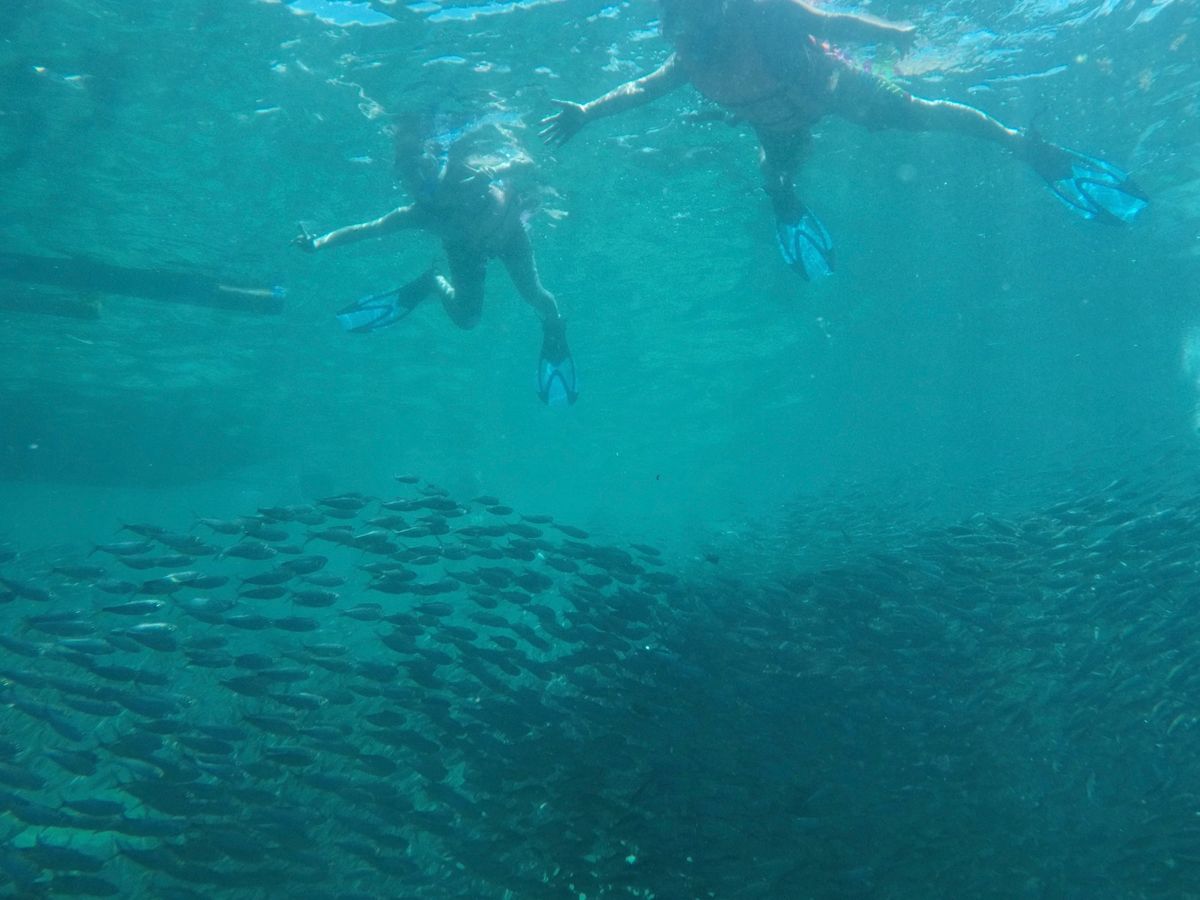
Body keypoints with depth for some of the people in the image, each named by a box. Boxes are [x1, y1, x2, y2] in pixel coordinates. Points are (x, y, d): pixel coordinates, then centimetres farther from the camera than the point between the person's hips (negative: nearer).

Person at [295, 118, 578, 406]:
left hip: (508, 231, -1)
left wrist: (495, 172, -62)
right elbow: (364, 229, -28)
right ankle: (432, 284, 27)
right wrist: (318, 243, -40)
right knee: (466, 318, -2)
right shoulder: (416, 214, -34)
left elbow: (526, 164, -42)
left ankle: (554, 329, 23)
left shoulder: (464, 173, -41)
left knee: (533, 294, -11)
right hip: (465, 247, 1)